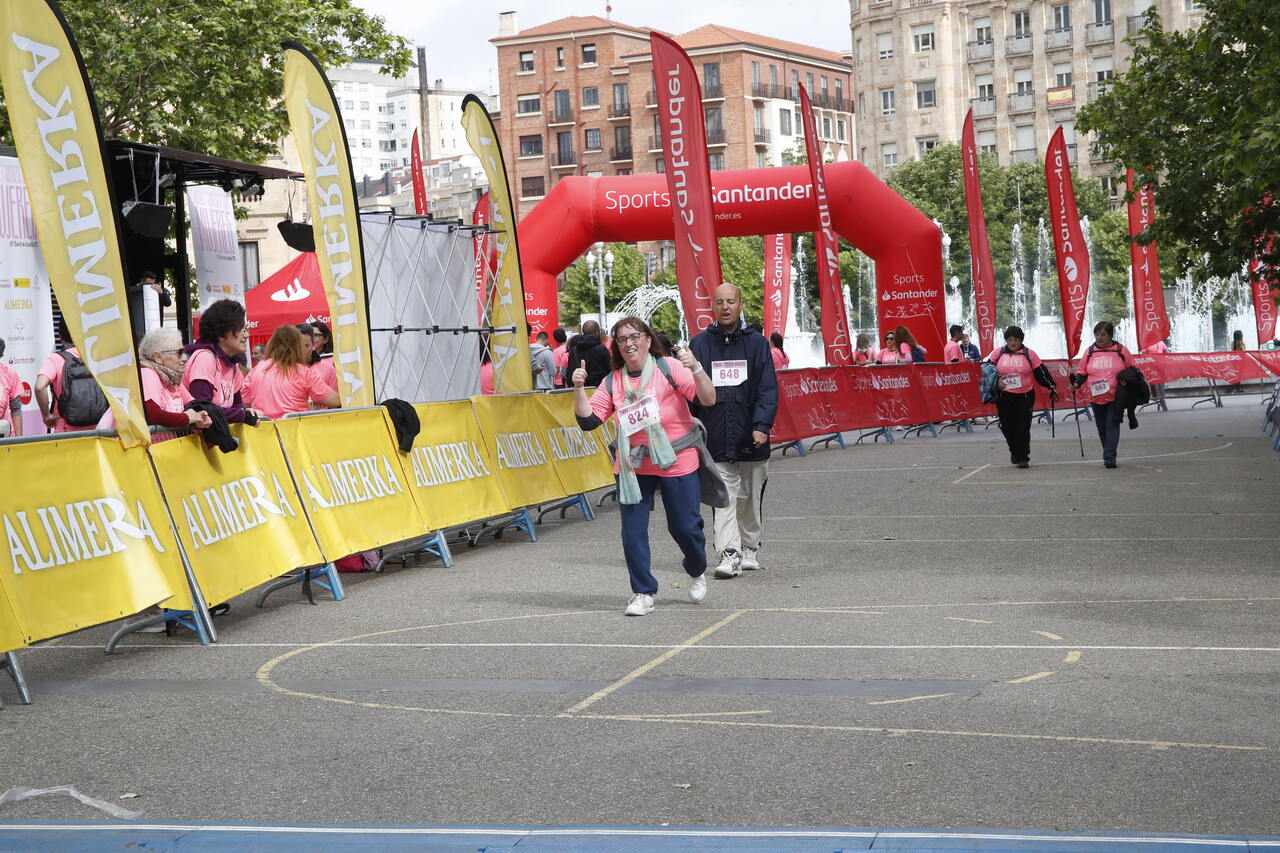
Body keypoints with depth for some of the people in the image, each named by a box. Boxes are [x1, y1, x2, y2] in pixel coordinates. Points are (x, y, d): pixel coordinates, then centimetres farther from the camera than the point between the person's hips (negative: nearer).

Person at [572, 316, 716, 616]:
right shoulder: (613, 381, 4)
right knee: (632, 529, -2)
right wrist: (579, 388, -12)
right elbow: (588, 420, -1)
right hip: (632, 465, 3)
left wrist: (695, 368, -28)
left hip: (676, 462, -3)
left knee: (684, 526, 3)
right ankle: (642, 593, 10)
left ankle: (697, 572, 35)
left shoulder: (668, 368, -7)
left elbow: (708, 399, -14)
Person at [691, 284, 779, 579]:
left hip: (750, 439, 1)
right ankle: (729, 554, -11)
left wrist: (762, 425, -14)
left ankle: (750, 549, 28)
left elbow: (768, 388, -2)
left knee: (750, 499, 12)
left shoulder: (756, 342, 3)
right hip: (715, 439, -1)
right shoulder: (700, 344, 4)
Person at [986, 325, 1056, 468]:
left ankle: (1022, 457, 0)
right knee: (1007, 427, 5)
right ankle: (1014, 452, 27)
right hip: (1004, 396, 2)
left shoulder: (1029, 354, 4)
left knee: (1022, 428, -7)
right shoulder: (998, 352, 6)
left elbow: (1040, 372, 7)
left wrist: (1051, 386, 8)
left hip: (1024, 397, -2)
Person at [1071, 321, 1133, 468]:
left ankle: (1109, 457, -15)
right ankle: (1109, 455, 22)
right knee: (1102, 428, 9)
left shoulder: (1121, 350, 0)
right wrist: (1076, 383, -3)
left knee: (1112, 426, -12)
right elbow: (1082, 372, 14)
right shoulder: (1090, 351, 7)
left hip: (1116, 397, -4)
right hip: (1097, 398, 4)